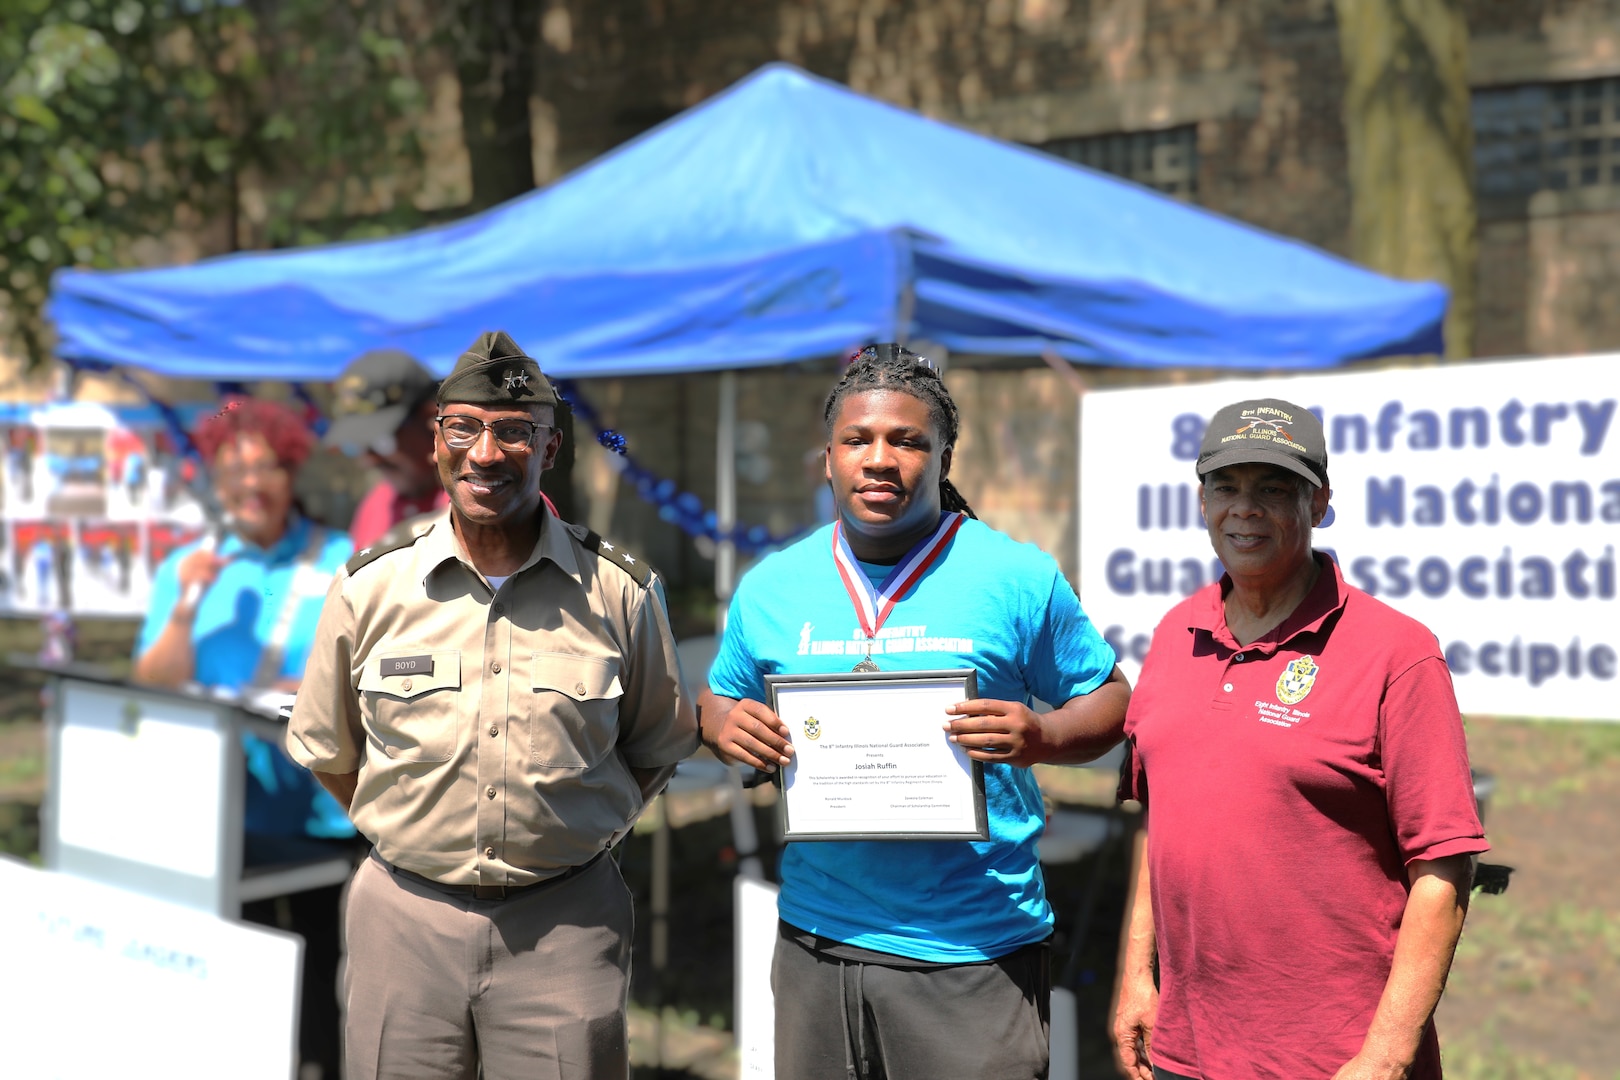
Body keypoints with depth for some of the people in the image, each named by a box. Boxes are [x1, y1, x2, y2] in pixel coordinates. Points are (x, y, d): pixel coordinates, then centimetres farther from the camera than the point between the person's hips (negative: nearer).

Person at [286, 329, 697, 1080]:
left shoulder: (620, 590, -3)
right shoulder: (370, 587, -1)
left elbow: (657, 749, 9)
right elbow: (325, 749, 11)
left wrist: (577, 835, 4)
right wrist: (411, 837, 8)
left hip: (566, 925, -1)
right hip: (406, 916, 1)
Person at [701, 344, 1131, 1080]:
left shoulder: (1018, 577, -5)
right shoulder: (772, 585, 5)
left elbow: (1107, 700, 3)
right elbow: (719, 699, 16)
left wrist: (1040, 737, -18)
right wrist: (724, 725, -7)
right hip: (816, 938, 3)